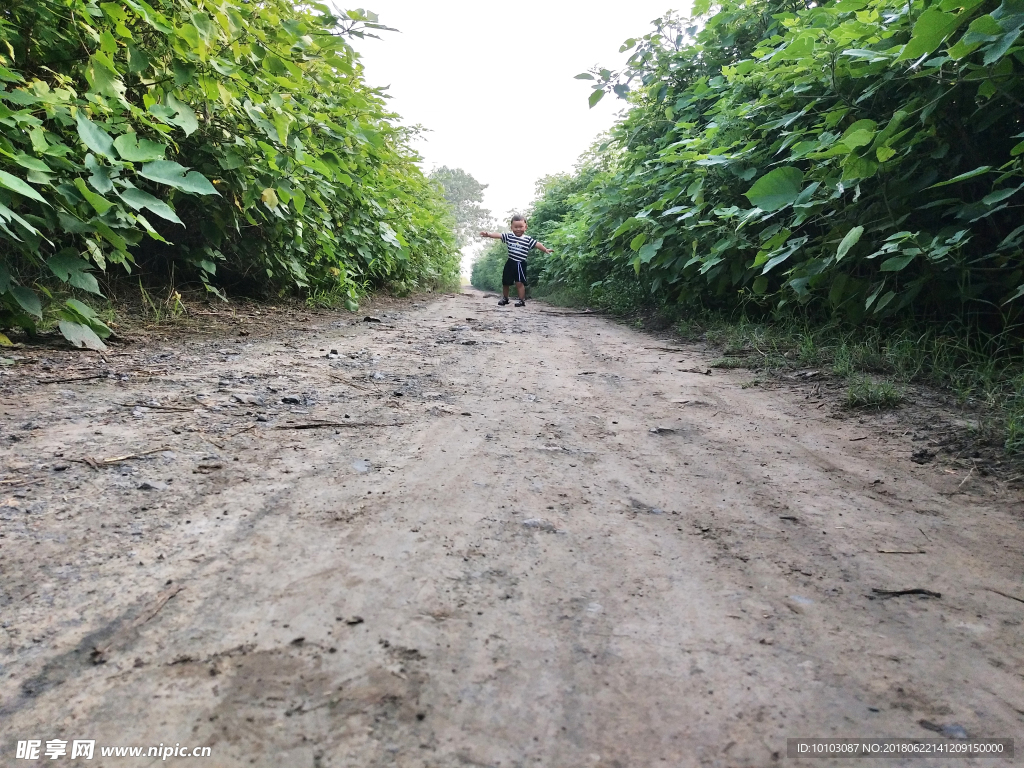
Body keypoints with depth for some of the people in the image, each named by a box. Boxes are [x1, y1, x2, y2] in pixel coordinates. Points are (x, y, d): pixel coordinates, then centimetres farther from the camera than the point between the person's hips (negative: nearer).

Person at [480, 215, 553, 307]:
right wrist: (488, 234, -23)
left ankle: (522, 300, 2)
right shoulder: (508, 236, 0)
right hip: (510, 263, 3)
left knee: (519, 282, -11)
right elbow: (497, 235, -9)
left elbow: (537, 244, -1)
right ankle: (505, 299, 32)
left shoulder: (528, 239, -2)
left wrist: (545, 249, -7)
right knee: (505, 282, 13)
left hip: (520, 264, -3)